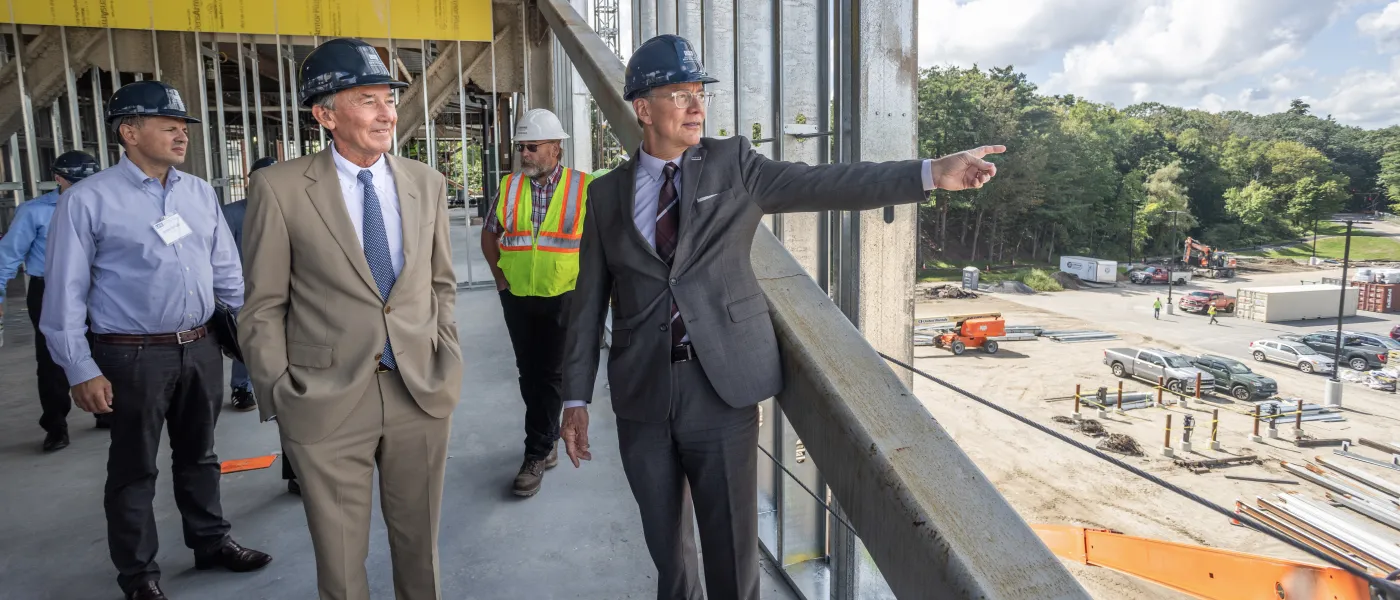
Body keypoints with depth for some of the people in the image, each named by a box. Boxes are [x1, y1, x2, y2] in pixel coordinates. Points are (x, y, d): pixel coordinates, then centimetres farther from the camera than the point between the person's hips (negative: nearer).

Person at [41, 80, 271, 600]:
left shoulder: (200, 192, 6)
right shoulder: (88, 200, -9)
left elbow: (226, 269, 11)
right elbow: (66, 292, -8)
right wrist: (81, 369, -10)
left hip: (200, 348, 5)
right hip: (133, 357, -4)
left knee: (198, 455, 20)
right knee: (134, 468, 9)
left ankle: (211, 542, 36)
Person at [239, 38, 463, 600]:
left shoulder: (426, 182, 4)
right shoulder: (281, 187, -7)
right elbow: (263, 308, -3)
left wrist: (446, 360, 4)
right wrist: (279, 397, -5)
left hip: (422, 391, 3)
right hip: (327, 402, -2)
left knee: (419, 543, 17)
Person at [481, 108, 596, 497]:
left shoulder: (584, 188, -7)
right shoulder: (509, 187, 4)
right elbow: (489, 234, 16)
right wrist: (499, 276, 9)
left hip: (563, 297, -4)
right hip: (517, 297, 4)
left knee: (551, 375, 0)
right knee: (529, 374, 13)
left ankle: (536, 455, 8)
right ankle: (549, 440, 31)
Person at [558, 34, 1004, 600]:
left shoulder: (733, 164, 2)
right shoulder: (607, 194, 6)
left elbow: (823, 185, -8)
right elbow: (589, 301, 7)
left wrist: (932, 172, -19)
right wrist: (576, 398, 5)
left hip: (720, 385, -1)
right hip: (643, 393, 2)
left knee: (732, 545, 5)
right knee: (665, 539, 16)